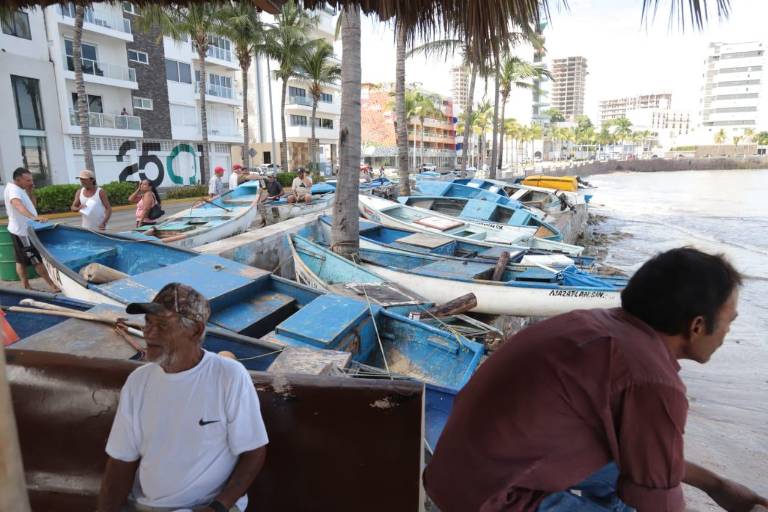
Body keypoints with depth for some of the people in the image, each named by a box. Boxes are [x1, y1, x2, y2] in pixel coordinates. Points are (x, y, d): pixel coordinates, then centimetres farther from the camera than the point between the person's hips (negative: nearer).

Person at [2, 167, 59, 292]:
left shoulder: (19, 189, 10)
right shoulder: (13, 189, -20)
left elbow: (32, 205, 15)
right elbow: (18, 205, -40)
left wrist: (30, 192, -1)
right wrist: (33, 217, -56)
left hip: (21, 230, 10)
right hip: (22, 231, -10)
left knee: (21, 260, 13)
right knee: (37, 260, -5)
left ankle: (26, 287, 20)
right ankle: (53, 286, -1)